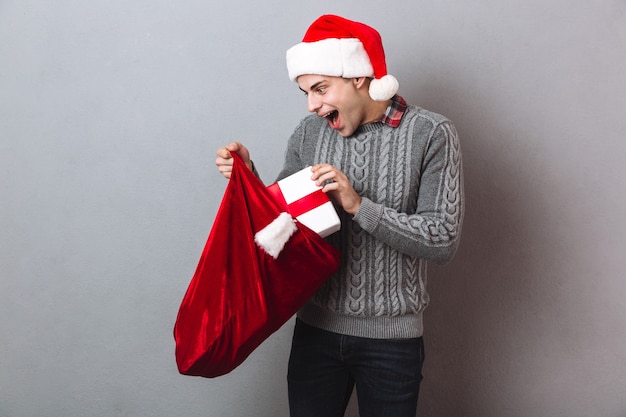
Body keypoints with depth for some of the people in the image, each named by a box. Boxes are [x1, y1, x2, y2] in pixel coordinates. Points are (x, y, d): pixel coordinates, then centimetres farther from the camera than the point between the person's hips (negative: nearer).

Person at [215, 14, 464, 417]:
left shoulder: (430, 134, -10)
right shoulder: (309, 133, 0)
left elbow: (444, 240, -14)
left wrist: (359, 206, -22)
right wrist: (248, 177, -11)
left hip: (391, 337, -2)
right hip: (316, 327, 3)